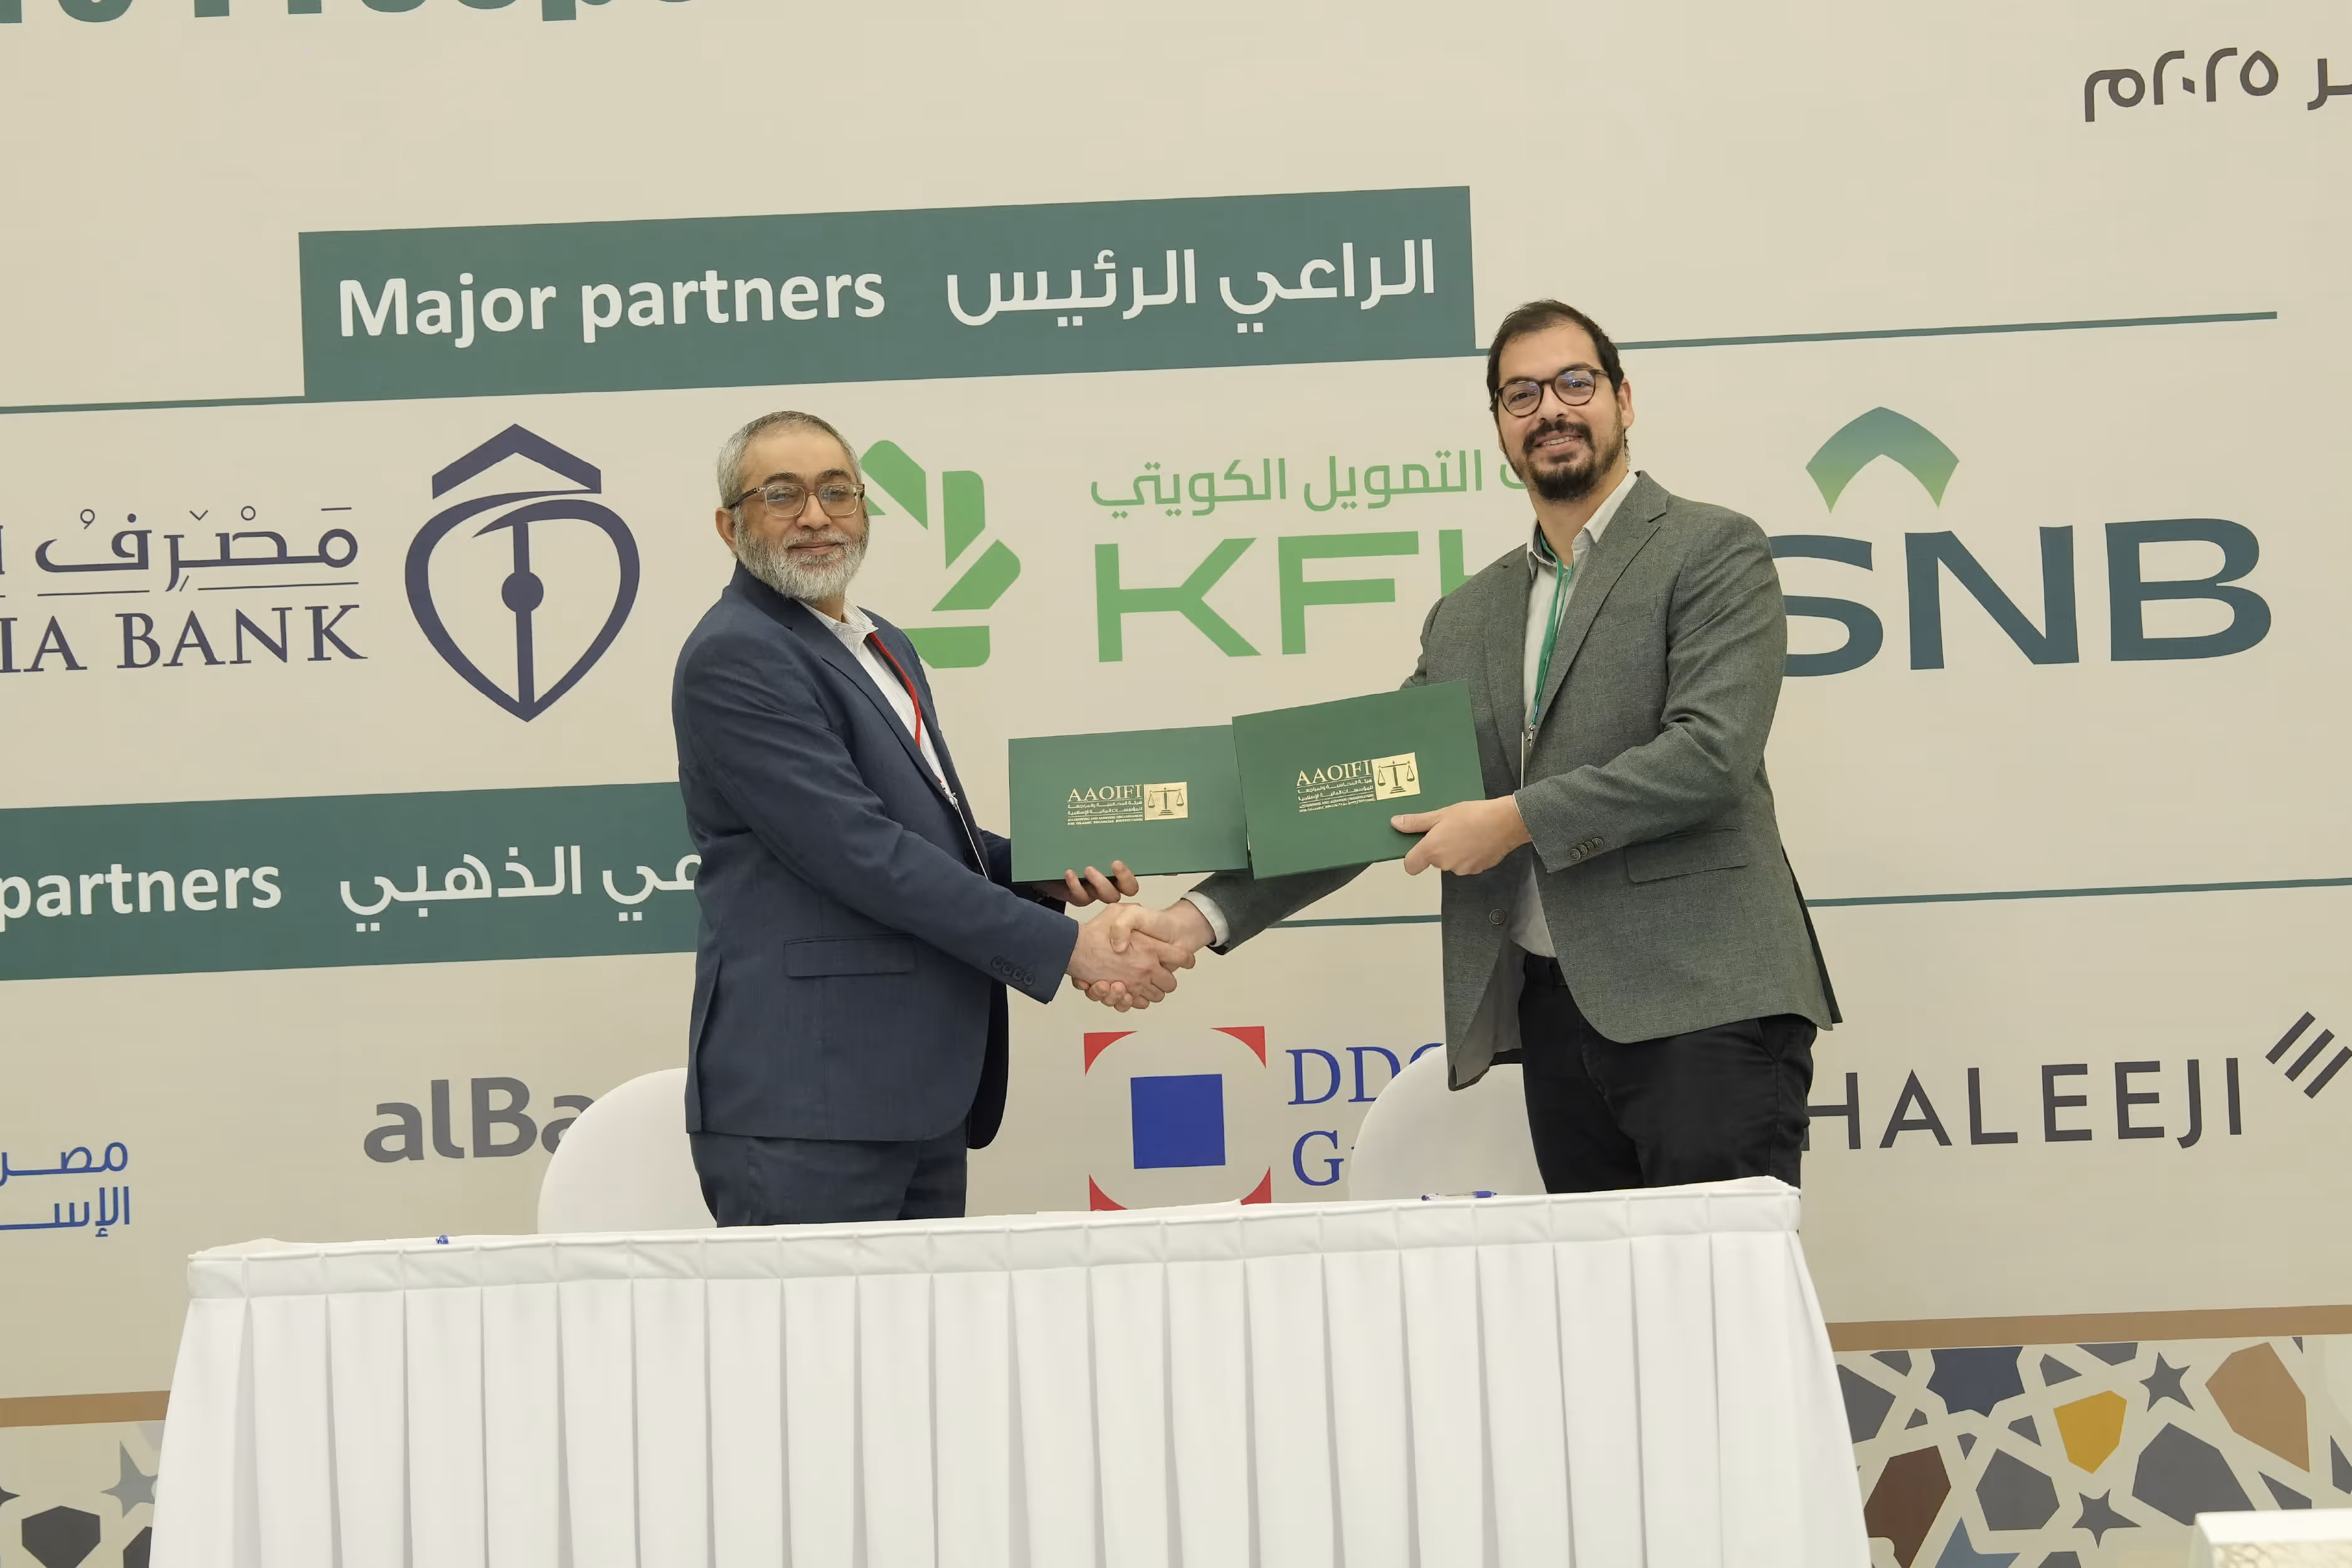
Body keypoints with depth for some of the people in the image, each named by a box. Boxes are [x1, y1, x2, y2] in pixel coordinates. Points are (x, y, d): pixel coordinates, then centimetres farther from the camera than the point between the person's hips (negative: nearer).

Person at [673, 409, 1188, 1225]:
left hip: (923, 1092, 9)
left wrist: (1044, 873, 5)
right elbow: (859, 853, -19)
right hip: (808, 1102, -9)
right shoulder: (735, 657, -11)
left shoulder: (885, 648, 19)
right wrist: (1066, 947, -17)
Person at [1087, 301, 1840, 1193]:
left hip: (1701, 1006, -5)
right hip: (1553, 1011, 5)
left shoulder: (1713, 551, 2)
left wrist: (1517, 819, -13)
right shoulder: (1467, 619, 18)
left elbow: (1713, 749, -12)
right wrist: (1203, 917, 2)